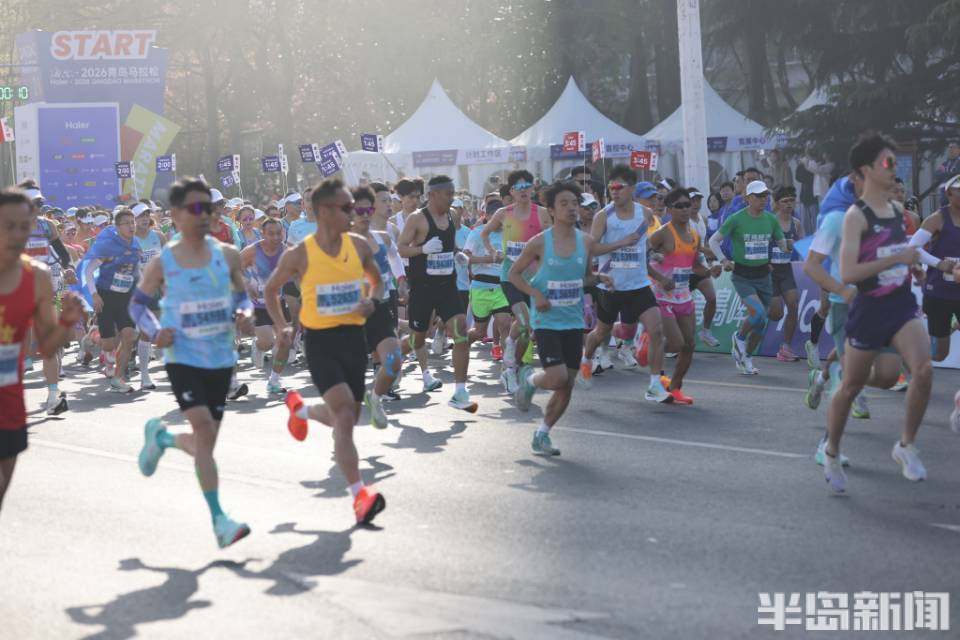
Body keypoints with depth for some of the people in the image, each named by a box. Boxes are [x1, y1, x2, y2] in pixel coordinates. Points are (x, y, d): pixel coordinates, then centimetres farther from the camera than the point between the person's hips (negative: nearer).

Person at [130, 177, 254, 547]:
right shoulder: (163, 262, -5)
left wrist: (246, 313, -10)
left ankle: (162, 437, 44)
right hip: (183, 359, -4)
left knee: (206, 441, 10)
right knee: (205, 430, -18)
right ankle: (219, 519, -12)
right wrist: (155, 332, -12)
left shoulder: (227, 255, 1)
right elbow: (137, 303, 6)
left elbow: (242, 296, 13)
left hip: (220, 360, 4)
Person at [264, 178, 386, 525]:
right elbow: (271, 289, 8)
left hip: (354, 337, 5)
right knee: (345, 417, -18)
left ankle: (300, 409, 48)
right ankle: (360, 495, -15)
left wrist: (372, 302, -4)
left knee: (344, 418, 15)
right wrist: (282, 326, -4)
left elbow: (377, 281, 18)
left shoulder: (359, 246, 1)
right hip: (320, 341, -5)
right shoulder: (299, 255, -8)